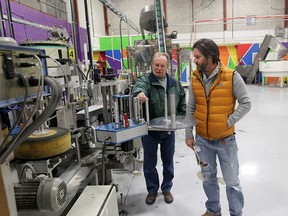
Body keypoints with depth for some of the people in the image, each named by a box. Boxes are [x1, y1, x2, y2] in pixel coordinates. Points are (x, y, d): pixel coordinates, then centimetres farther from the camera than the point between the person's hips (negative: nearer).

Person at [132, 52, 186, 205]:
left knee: (168, 161, 17)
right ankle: (152, 190, 34)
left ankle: (166, 189, 38)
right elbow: (139, 86, -35)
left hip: (169, 130, 3)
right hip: (150, 130, -3)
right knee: (149, 163, 11)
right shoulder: (145, 80, -9)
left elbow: (182, 104, 12)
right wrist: (140, 92, -57)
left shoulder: (174, 83, 4)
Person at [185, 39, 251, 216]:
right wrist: (189, 135, 4)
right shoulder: (195, 79, 0)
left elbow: (246, 103, -7)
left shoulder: (232, 76, -11)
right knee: (208, 178, 18)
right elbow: (190, 109, 4)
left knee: (232, 181, 10)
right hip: (202, 139, 4)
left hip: (225, 139, -3)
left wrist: (229, 122, -16)